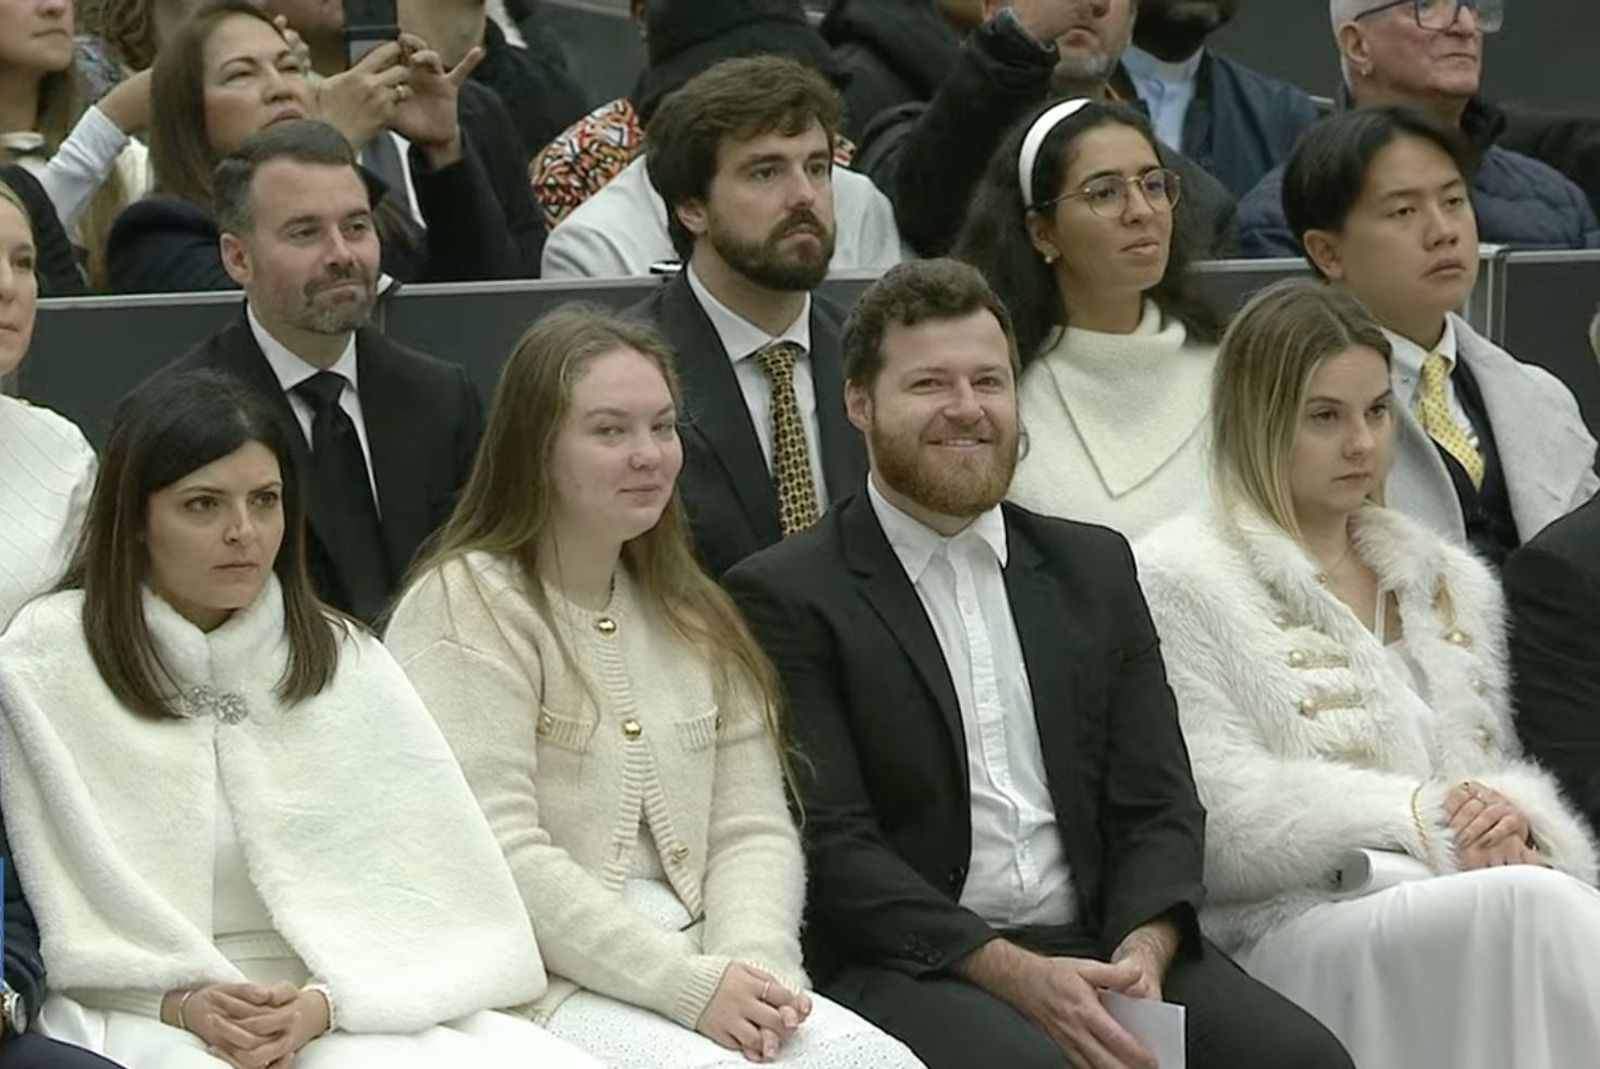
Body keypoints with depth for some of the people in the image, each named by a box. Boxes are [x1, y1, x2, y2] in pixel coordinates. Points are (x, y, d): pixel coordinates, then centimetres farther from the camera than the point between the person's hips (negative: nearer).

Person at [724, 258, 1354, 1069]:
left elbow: (1157, 802, 12)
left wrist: (1144, 948, -9)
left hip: (1098, 948, 5)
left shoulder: (1094, 568, 18)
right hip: (906, 968, -5)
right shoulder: (785, 598, 1)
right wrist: (1014, 971, -18)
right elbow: (830, 844, -7)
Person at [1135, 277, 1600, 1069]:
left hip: (1464, 899, 5)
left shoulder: (1449, 582, 24)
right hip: (1291, 925, -5)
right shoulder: (1182, 580, 4)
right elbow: (1219, 808, -7)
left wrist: (1511, 819, -5)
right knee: (1531, 906, -34)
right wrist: (1423, 820, -14)